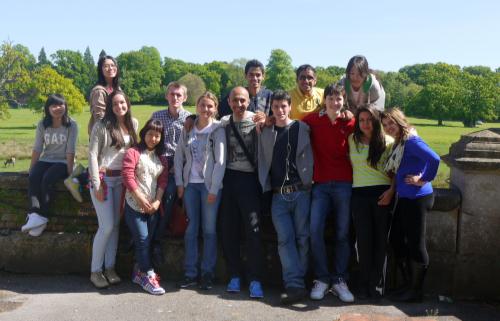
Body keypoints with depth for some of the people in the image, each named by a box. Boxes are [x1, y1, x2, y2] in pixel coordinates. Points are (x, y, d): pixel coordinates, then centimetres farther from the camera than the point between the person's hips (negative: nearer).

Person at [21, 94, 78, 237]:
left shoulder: (71, 125, -7)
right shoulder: (42, 124, 4)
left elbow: (70, 150, -12)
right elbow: (37, 148, 4)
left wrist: (69, 170, -15)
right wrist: (31, 169, 0)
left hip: (62, 162, -4)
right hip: (45, 160, 4)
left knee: (47, 180, -31)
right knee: (32, 178, -27)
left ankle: (41, 217, -23)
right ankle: (35, 215, -33)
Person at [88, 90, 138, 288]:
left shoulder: (133, 124, 5)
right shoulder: (102, 126, -10)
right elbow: (92, 154, -11)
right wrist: (97, 184, -15)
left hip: (121, 179, 5)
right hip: (103, 178, -5)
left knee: (115, 225, 9)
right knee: (107, 226, -6)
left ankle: (110, 267, 20)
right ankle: (95, 271, 8)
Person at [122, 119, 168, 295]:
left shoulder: (161, 158, 13)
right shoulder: (133, 152, -4)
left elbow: (163, 181, 6)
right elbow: (128, 177, -12)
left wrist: (157, 201, -6)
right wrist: (141, 199, -14)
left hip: (153, 206, 5)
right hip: (135, 205, -5)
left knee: (147, 241, 9)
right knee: (142, 240, -7)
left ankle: (139, 273, 21)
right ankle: (148, 277, -1)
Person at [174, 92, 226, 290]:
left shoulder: (217, 130, -4)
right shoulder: (188, 129, 7)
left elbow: (220, 161, -8)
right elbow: (179, 157, 10)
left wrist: (214, 189, -12)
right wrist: (179, 183, 3)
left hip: (210, 185, -3)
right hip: (190, 184, 4)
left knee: (209, 230, 2)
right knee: (191, 229, 6)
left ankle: (207, 273, 11)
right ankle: (190, 274, 13)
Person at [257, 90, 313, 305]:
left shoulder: (302, 128, 5)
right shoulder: (265, 133, 12)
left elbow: (309, 157, 4)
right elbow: (262, 161, 12)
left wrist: (309, 182, -3)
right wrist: (265, 186, 4)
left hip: (300, 192, -1)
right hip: (278, 195, 2)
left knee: (302, 237, 1)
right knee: (285, 239, -7)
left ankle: (296, 282, 10)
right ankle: (295, 285, -9)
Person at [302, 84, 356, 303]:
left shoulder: (350, 123, 3)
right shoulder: (312, 120, 4)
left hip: (344, 184, 0)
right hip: (321, 184, 0)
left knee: (343, 233, 3)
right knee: (315, 230, -8)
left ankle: (340, 281, 12)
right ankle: (322, 279, 5)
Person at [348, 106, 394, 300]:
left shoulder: (388, 142, 3)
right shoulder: (352, 140, 9)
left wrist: (391, 191, -10)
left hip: (382, 194, -1)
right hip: (359, 194, 1)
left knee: (380, 239, 1)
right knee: (364, 239, 0)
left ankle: (377, 284, 12)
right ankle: (364, 284, 11)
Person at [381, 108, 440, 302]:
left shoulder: (411, 141, -15)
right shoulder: (398, 144, 14)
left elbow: (434, 159, -27)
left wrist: (424, 179, -17)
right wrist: (391, 191, 11)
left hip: (417, 199, -10)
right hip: (404, 198, 10)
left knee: (415, 244, 0)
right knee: (396, 239, 15)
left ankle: (416, 291, 13)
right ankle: (412, 284, 27)